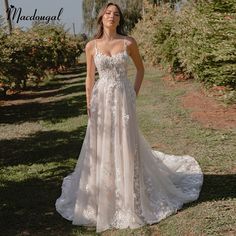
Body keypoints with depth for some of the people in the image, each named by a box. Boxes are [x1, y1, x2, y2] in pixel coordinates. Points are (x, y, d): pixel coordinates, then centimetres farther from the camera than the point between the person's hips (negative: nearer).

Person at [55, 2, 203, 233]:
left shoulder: (128, 42, -2)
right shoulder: (91, 46, 1)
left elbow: (140, 68, 12)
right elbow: (90, 78, 6)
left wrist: (135, 94, 4)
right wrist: (89, 107, 4)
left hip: (123, 100, -1)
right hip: (101, 100, 1)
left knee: (126, 147, 5)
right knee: (101, 149, 7)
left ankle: (129, 199, 21)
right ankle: (103, 198, 25)